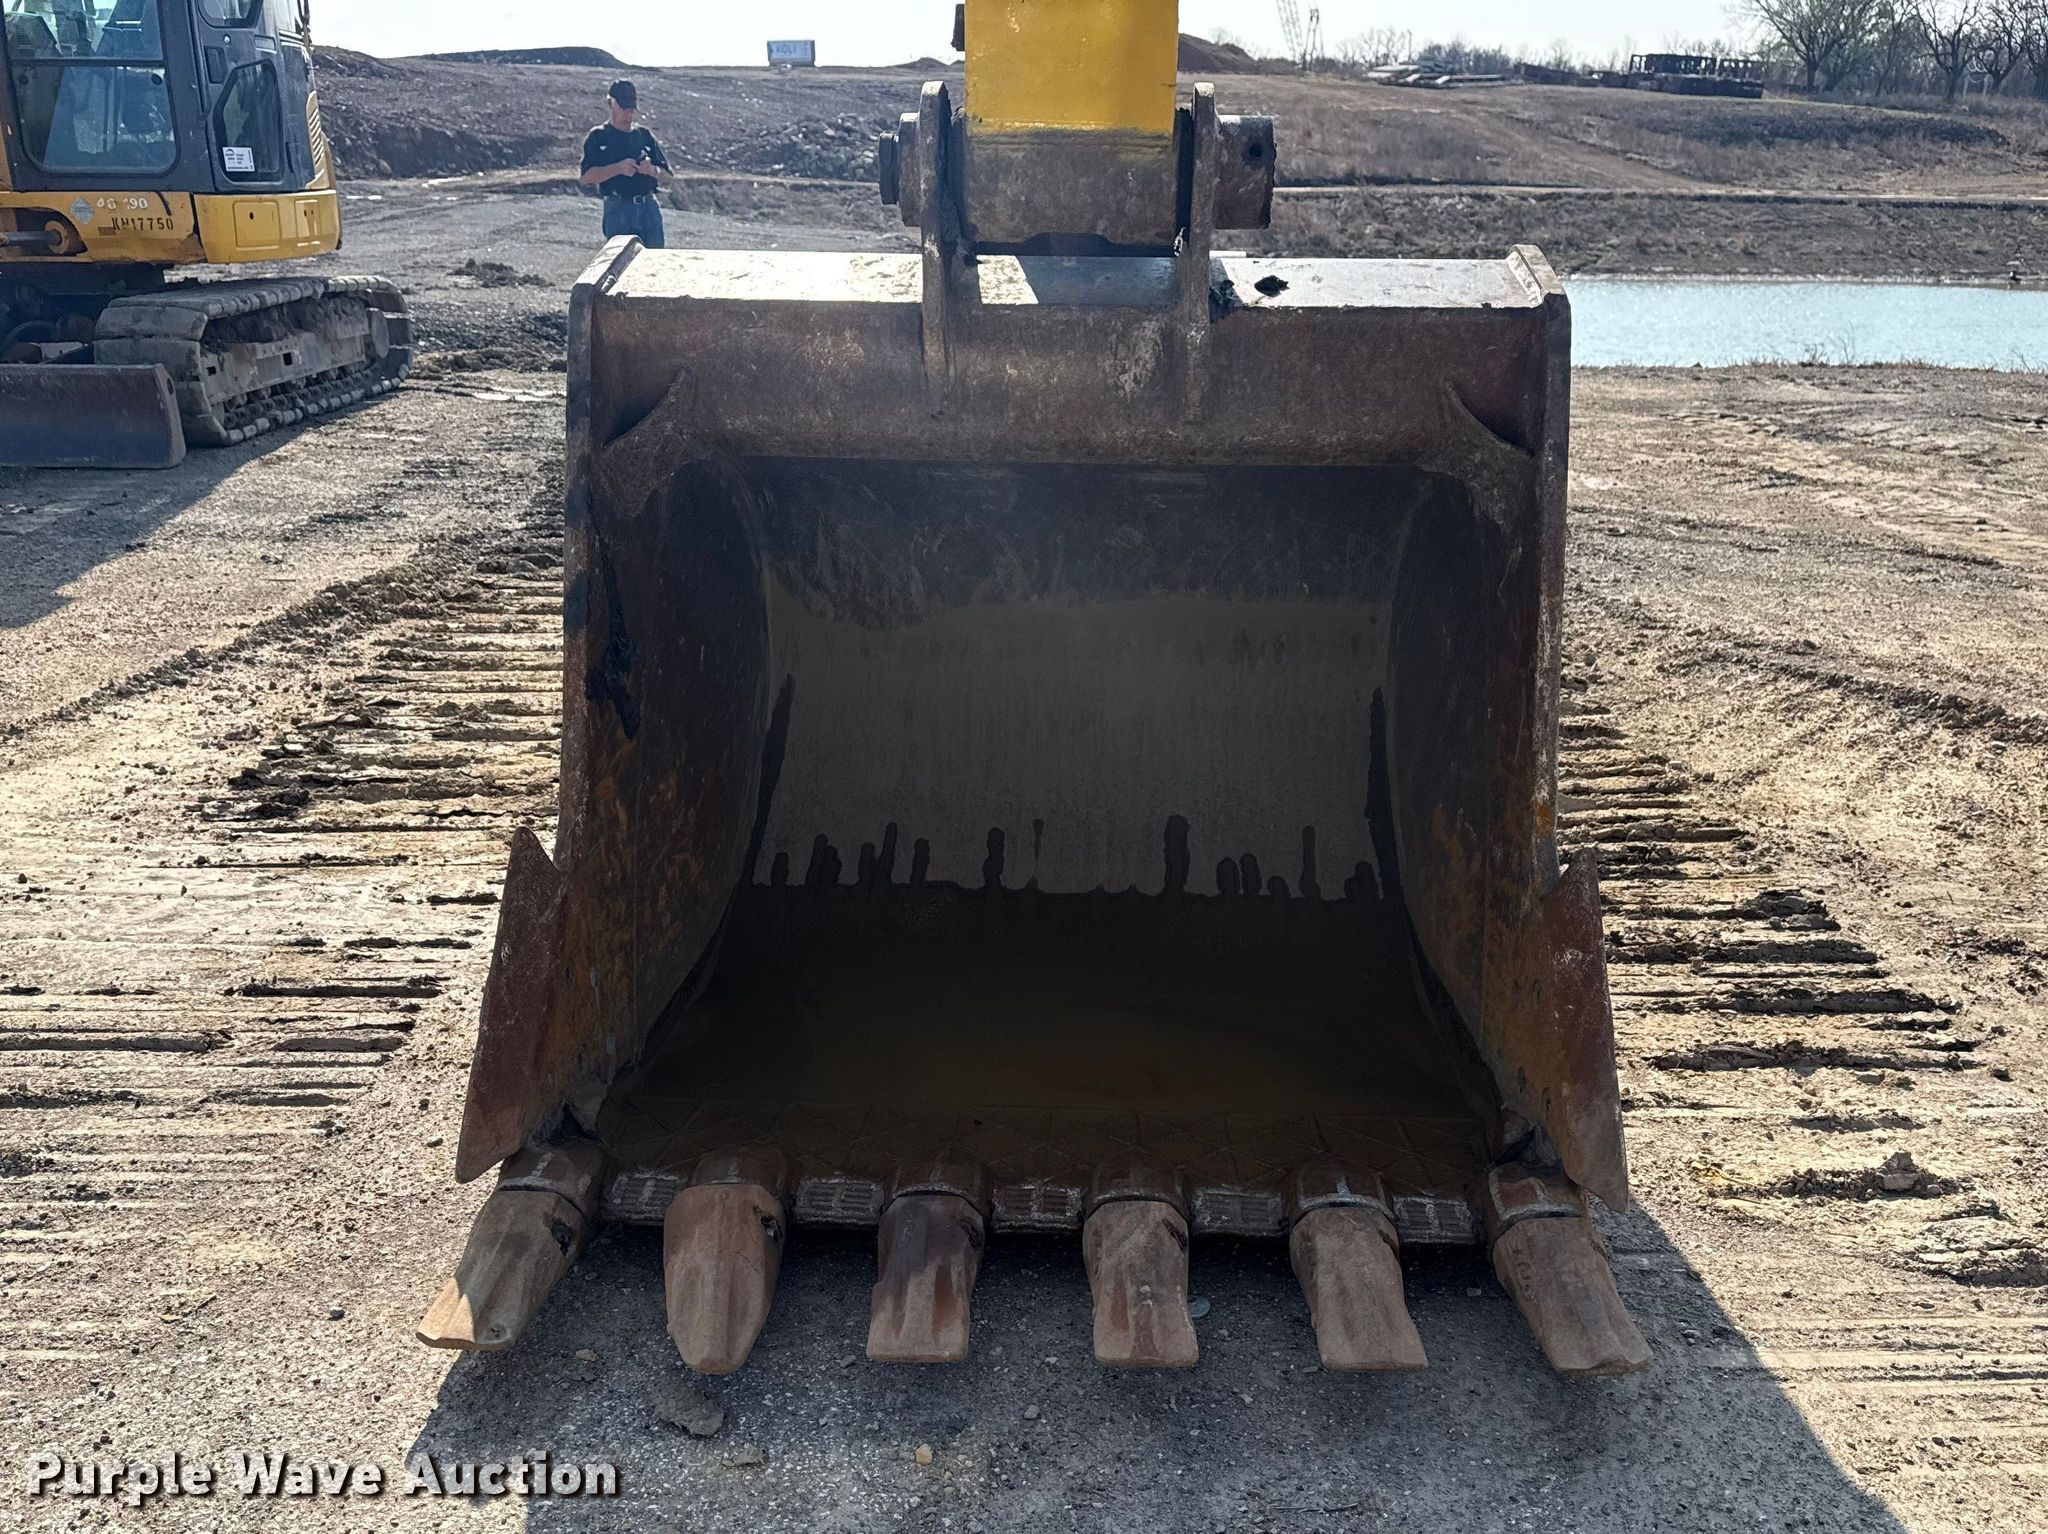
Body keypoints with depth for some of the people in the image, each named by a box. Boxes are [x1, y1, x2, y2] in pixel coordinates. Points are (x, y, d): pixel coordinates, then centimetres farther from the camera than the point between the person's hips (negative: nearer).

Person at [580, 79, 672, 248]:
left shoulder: (645, 136, 16)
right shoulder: (598, 136, 8)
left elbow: (668, 178, 13)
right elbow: (587, 177, -3)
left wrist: (652, 170, -10)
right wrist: (618, 168, -16)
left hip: (650, 208, 3)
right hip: (618, 210, -3)